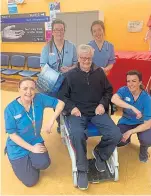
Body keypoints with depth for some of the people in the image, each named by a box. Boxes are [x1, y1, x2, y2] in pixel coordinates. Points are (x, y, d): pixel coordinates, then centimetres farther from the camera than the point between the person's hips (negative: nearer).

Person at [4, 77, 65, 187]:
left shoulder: (39, 99, -14)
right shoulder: (10, 109, -21)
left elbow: (60, 103, -9)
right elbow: (12, 135, -15)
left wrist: (52, 120, -23)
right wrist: (31, 148, -17)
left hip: (36, 141, 3)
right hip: (18, 146, -2)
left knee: (44, 164, -23)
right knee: (31, 181, -3)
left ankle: (30, 161, 13)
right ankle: (20, 163, 29)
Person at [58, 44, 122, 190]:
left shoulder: (99, 72, 12)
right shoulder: (70, 75, 5)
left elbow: (108, 91, 17)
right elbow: (62, 95, 6)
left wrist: (103, 104, -1)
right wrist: (72, 107, -12)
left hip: (97, 112, 3)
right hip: (78, 113, -2)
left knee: (116, 135, -20)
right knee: (77, 135, -35)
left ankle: (100, 154, 14)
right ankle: (82, 170, -9)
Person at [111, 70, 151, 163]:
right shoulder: (124, 90, -17)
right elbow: (114, 99, -40)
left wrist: (130, 132, -32)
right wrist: (133, 108, -46)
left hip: (141, 124, -1)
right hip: (126, 122, 2)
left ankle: (144, 149, 10)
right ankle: (127, 140, 19)